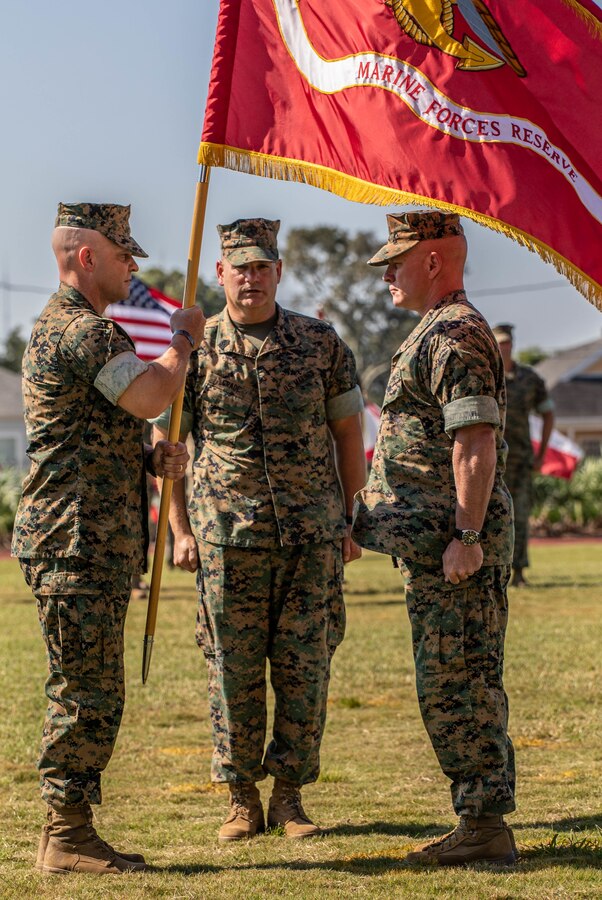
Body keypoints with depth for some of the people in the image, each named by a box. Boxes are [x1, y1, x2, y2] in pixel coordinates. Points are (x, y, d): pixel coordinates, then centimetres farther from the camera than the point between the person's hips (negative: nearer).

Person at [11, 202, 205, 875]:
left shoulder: (64, 327, 22)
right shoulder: (82, 329, -13)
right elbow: (149, 396, -25)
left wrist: (151, 459, 10)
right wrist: (183, 340, -7)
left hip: (91, 544, 11)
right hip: (78, 543, -11)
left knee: (88, 692, 12)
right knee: (86, 692, -7)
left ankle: (72, 833, 17)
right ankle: (66, 838, -2)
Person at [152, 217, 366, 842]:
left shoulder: (321, 343, 6)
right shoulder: (194, 349, 3)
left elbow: (347, 433, 11)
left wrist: (352, 520, 7)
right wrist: (179, 530, 1)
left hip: (313, 534, 1)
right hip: (228, 533, -1)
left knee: (305, 667, 2)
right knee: (233, 669, 2)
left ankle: (290, 795, 13)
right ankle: (242, 799, 13)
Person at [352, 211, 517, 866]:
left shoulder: (456, 335, -14)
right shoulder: (438, 333, 20)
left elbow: (476, 443, -22)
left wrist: (467, 536, -25)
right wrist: (370, 510, 26)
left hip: (455, 546, -11)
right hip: (433, 541, 11)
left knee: (456, 684, -7)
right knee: (451, 686, 12)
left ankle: (484, 825, -3)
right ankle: (479, 822, 17)